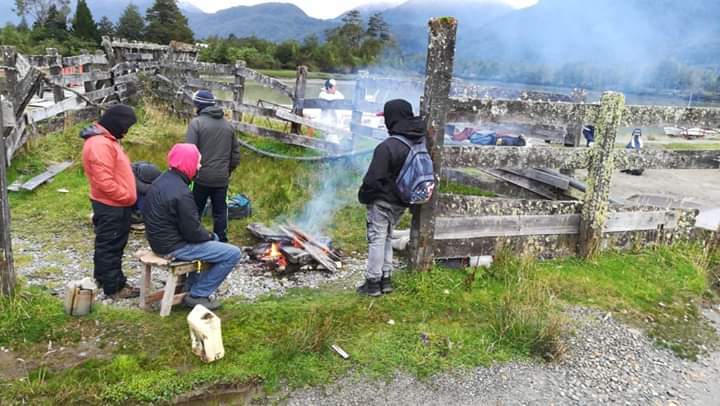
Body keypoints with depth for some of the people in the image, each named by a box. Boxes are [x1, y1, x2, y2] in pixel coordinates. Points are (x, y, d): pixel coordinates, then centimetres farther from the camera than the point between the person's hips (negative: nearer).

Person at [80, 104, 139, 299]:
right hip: (111, 207, -10)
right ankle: (114, 287, 9)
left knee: (108, 245, 20)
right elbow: (104, 181, -27)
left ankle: (104, 278, 32)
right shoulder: (100, 144, -23)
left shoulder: (107, 139, 12)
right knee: (111, 246, 0)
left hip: (115, 204, 10)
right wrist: (128, 197, -17)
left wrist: (129, 196, 11)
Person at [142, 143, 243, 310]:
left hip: (160, 239, 10)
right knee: (233, 254, -10)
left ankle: (190, 287, 28)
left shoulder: (163, 180, 5)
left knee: (214, 238, 29)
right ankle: (197, 295, 1)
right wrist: (209, 235, -2)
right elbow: (193, 232, -23)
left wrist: (208, 234, 9)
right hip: (173, 247, -10)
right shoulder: (181, 193, -26)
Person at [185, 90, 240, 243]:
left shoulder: (197, 122, -8)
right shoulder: (228, 124, 9)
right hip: (222, 178, 4)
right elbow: (236, 153, 13)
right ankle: (221, 241, 15)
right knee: (220, 211, 11)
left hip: (201, 177, -4)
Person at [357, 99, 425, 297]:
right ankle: (385, 279, 25)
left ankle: (373, 282, 8)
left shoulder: (387, 147, -24)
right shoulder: (419, 143, 1)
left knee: (377, 239, 2)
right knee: (387, 238, 19)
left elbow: (373, 178, -19)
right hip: (401, 203, 7)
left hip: (382, 201, -7)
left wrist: (363, 196, -5)